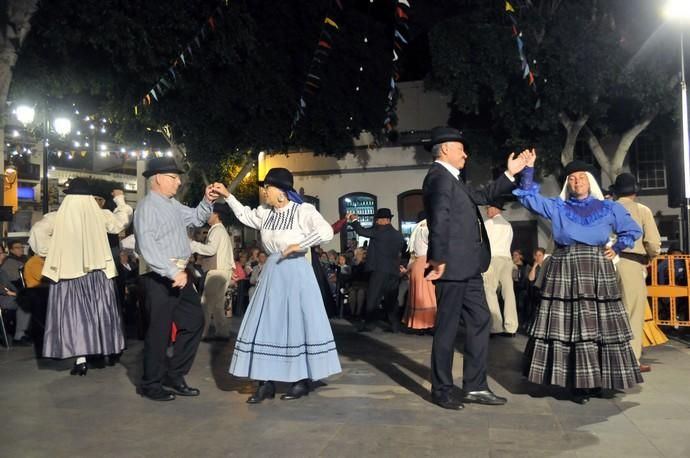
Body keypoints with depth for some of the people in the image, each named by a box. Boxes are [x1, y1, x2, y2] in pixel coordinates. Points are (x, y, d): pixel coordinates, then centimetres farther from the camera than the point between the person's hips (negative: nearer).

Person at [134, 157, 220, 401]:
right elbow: (147, 248, -24)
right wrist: (172, 273, -27)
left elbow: (196, 218, 26)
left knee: (194, 322, 14)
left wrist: (207, 201, 8)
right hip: (160, 278, -9)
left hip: (180, 274, 9)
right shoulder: (147, 207, -14)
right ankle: (151, 383, 21)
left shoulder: (173, 204, 13)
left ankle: (174, 375, 26)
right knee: (159, 330, 2)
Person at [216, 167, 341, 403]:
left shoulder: (303, 210, -11)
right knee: (266, 324, 4)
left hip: (295, 272, -6)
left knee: (298, 323, 1)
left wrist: (298, 245, -17)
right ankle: (266, 382, 12)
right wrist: (228, 196, 22)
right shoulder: (265, 212, 8)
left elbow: (326, 232, -22)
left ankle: (302, 381, 12)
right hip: (271, 272, 6)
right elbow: (245, 215, 27)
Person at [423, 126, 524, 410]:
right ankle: (442, 390, 15)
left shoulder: (452, 179, 19)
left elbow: (481, 196, 28)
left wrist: (510, 174, 25)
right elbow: (439, 220, -24)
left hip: (467, 267, 11)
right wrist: (438, 259, -27)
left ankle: (475, 386, 22)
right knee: (448, 328, 0)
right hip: (452, 267, -11)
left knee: (480, 321, 13)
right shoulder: (439, 177, -14)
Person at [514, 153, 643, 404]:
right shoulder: (556, 207, 13)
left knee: (599, 324, -1)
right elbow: (528, 197, 5)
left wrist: (616, 248, 8)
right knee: (566, 323, -5)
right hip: (564, 272, 0)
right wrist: (528, 169, -3)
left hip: (597, 272, 1)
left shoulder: (609, 208, 14)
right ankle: (577, 381, 1)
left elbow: (633, 230, 21)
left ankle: (597, 380, 7)